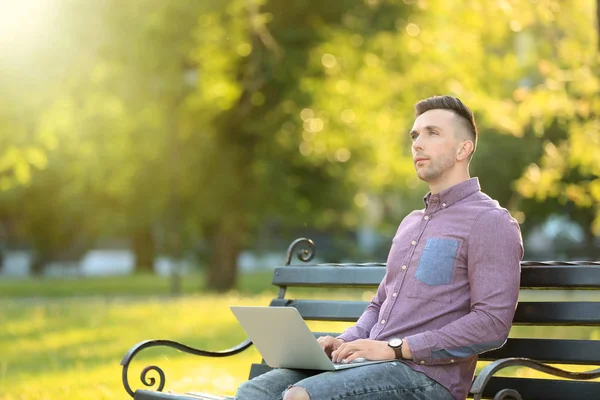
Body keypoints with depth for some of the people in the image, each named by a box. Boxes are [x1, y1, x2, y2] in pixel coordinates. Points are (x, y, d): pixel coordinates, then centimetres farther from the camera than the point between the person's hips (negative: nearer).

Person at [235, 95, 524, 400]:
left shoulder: (490, 222, -4)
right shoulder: (411, 223, 25)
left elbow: (492, 324, -15)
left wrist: (395, 348, -17)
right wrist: (345, 342, 7)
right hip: (371, 364, 8)